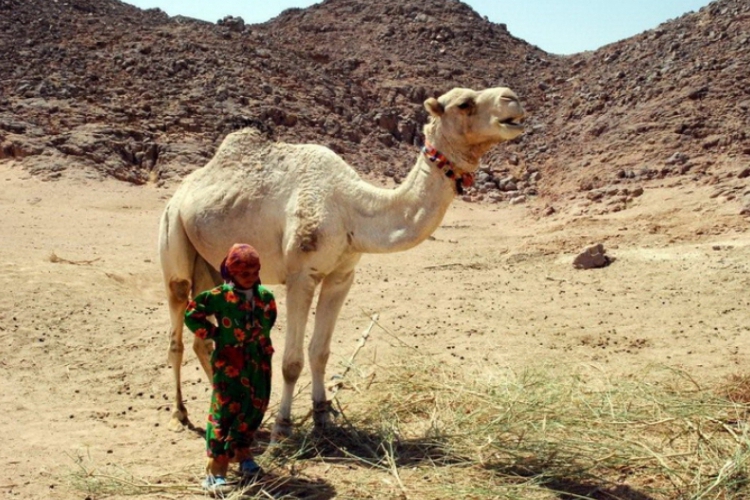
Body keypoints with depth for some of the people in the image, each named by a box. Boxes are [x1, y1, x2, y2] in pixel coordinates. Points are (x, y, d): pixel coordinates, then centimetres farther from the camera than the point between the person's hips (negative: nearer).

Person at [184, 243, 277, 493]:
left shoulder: (265, 296, 4)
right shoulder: (219, 296, -12)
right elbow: (191, 314, -6)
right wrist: (212, 333, -6)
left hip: (259, 362, 6)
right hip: (229, 363, -6)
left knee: (255, 407, 12)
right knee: (225, 410, -6)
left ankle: (242, 450, 32)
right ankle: (216, 468, -3)